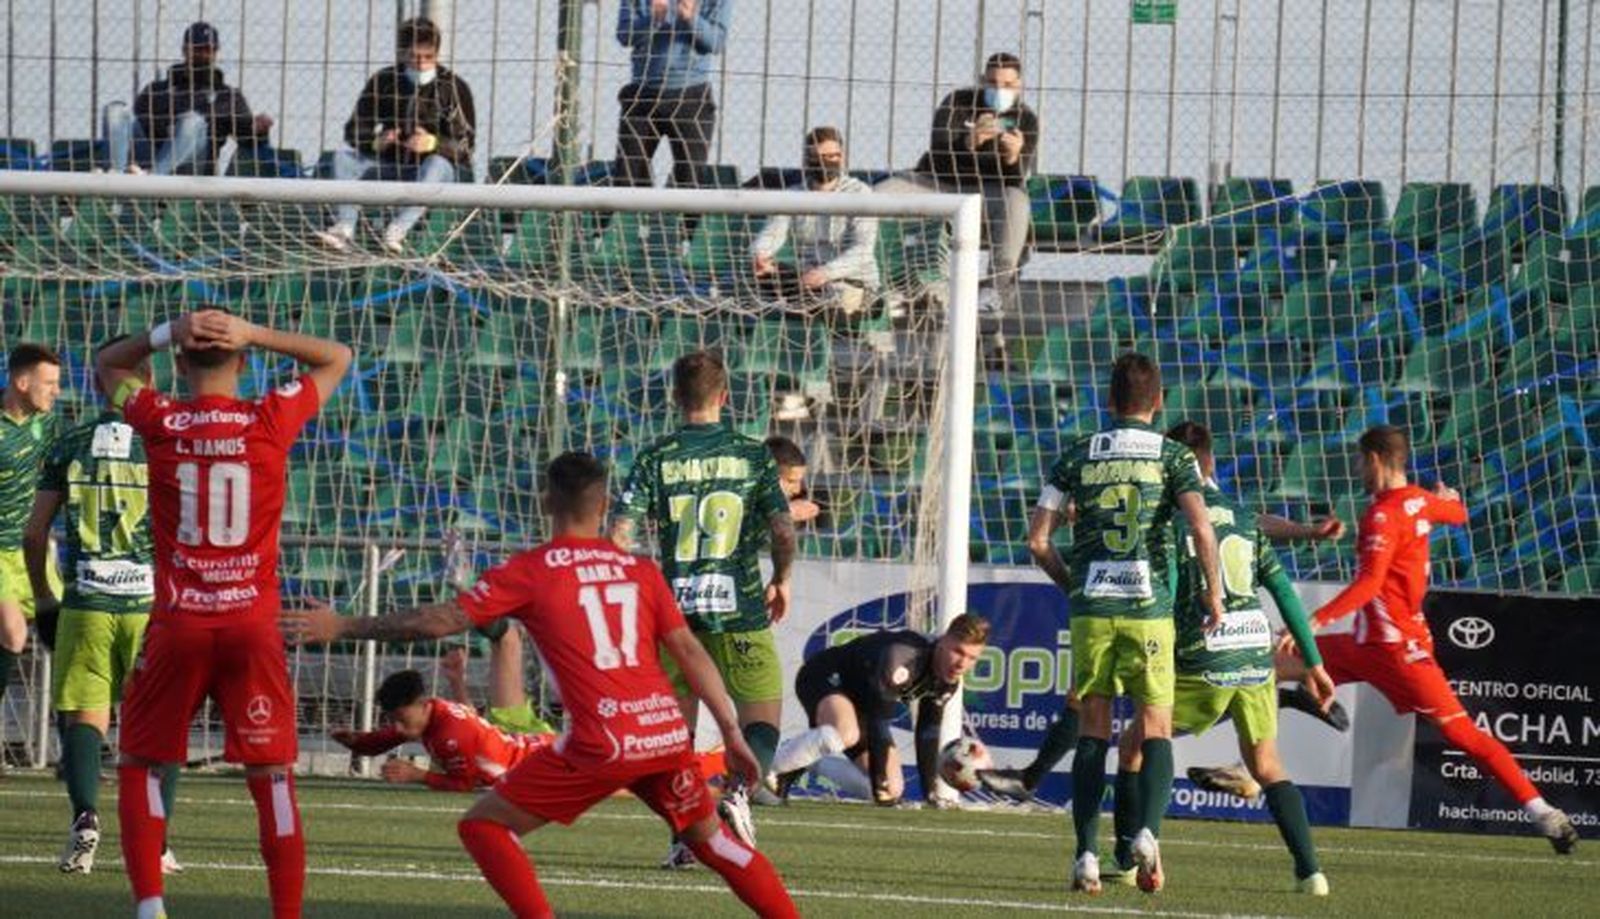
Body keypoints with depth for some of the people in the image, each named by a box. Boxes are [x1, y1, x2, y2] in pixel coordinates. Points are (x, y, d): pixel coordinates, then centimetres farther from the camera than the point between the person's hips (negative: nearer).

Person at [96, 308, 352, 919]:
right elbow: (337, 359, 14)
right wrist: (252, 335, 1)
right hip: (254, 625, 0)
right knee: (272, 776, 3)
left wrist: (168, 333, 2)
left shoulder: (160, 422, -2)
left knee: (140, 765, 13)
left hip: (178, 624, 0)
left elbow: (106, 365, 19)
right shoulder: (271, 421, -3)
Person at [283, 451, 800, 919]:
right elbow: (690, 653, 9)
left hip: (603, 744, -5)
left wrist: (342, 627, 5)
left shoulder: (529, 572, 1)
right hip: (668, 733, 5)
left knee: (483, 826, 6)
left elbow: (442, 621, -3)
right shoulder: (640, 570, 13)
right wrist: (731, 732, 15)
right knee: (710, 839, 25)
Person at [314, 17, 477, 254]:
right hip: (392, 167, 4)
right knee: (344, 156, -15)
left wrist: (433, 143, -33)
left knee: (437, 164, -37)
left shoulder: (454, 88, -7)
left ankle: (399, 229, -52)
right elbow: (354, 130, 2)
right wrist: (376, 141, -22)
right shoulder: (383, 81, 2)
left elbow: (465, 145, -12)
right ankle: (345, 228, -36)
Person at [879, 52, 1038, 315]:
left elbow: (1016, 179, -14)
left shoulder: (1025, 120, -3)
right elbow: (938, 149, -17)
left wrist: (1013, 157, -38)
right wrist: (969, 142, -38)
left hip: (989, 190, -1)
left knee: (1016, 203, -36)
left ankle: (1000, 288, -35)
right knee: (881, 195, -21)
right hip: (939, 182, 2)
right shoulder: (958, 103, -2)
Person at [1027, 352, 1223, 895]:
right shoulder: (1172, 456, 0)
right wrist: (1214, 593, -1)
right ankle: (1148, 832, -18)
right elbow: (1201, 528, -13)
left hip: (1091, 607, 2)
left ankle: (1086, 855, 0)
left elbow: (1037, 539, 3)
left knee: (1092, 733, 7)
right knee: (1155, 729, 4)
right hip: (1149, 608, -2)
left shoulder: (1078, 457, 6)